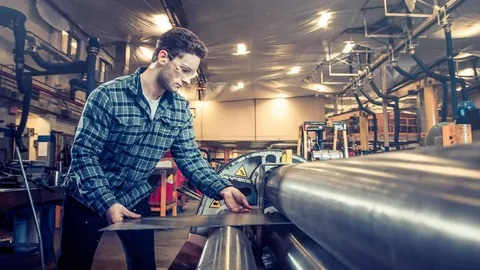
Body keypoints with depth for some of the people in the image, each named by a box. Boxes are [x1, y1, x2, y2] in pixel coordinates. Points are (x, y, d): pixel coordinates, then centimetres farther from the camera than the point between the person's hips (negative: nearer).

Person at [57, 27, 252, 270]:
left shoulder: (180, 109, -7)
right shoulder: (108, 95, -22)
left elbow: (189, 157, -6)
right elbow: (84, 153, -22)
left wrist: (222, 189, -20)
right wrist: (107, 203, -31)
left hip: (134, 200, 4)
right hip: (87, 199, -3)